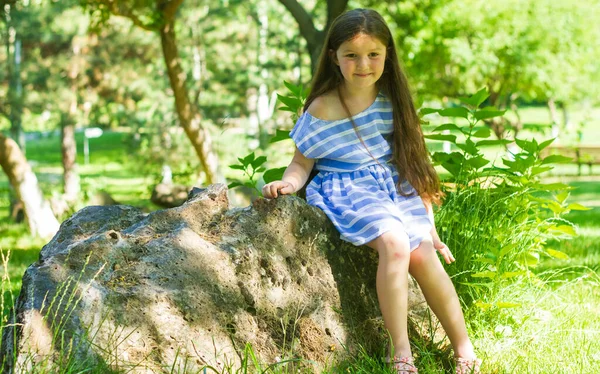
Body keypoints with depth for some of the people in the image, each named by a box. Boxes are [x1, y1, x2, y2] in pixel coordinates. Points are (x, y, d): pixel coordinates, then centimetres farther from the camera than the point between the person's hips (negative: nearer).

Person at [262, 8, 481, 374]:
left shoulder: (392, 98, 2)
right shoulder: (322, 109, -9)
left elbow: (412, 156, 8)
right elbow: (302, 162, -1)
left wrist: (428, 220, 7)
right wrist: (289, 182, -25)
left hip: (395, 186, 4)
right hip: (347, 190, -4)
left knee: (423, 255, -15)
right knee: (394, 243, -29)